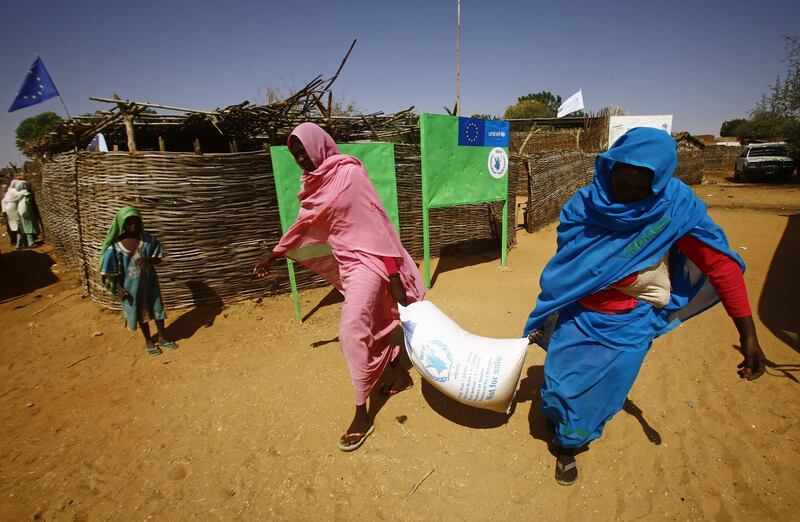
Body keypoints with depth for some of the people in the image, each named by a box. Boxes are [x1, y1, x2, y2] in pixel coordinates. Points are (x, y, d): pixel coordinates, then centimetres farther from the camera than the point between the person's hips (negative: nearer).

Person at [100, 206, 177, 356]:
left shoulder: (148, 239, -8)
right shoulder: (115, 244, -14)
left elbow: (159, 258, -4)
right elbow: (112, 269, -8)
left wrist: (148, 260, -25)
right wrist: (118, 287, -11)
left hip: (149, 281, 2)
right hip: (131, 284, -2)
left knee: (157, 308, 11)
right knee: (140, 312, 14)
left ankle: (162, 339, 29)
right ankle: (148, 341, 32)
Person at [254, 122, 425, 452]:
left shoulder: (350, 173, -15)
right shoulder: (315, 183, 8)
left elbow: (376, 223, -18)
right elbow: (303, 225, 19)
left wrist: (393, 275, -19)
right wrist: (272, 257, 26)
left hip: (366, 260, -8)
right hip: (345, 262, 8)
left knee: (352, 331, -12)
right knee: (373, 324, 17)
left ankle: (361, 415, 1)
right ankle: (401, 374, 39)